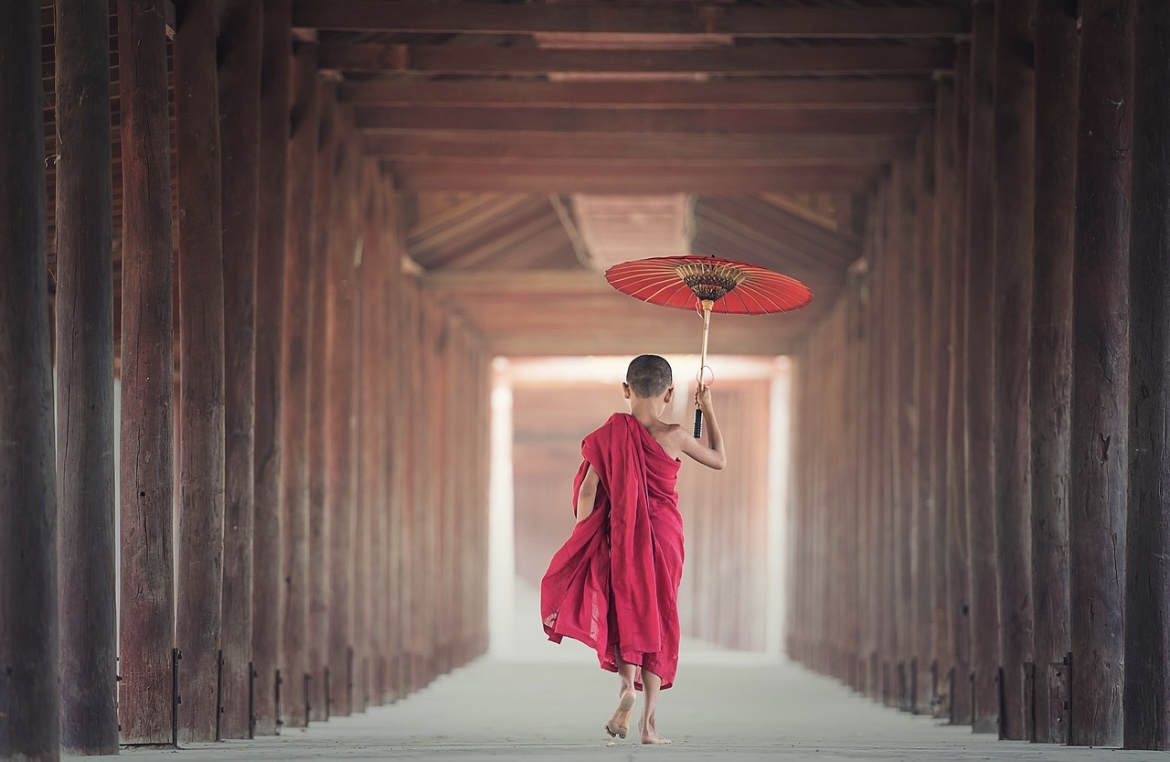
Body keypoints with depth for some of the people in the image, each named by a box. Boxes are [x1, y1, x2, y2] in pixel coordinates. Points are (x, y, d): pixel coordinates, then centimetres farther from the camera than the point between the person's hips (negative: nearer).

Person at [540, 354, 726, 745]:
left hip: (621, 536, 0)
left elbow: (588, 489, -7)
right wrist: (708, 410, 18)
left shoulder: (612, 433, -6)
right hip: (665, 534, 0)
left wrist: (583, 540, 3)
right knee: (658, 618, 8)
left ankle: (627, 684, -19)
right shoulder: (674, 437, -7)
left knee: (624, 612, 12)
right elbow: (719, 460, 10)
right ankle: (648, 722, 5)